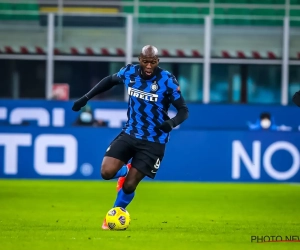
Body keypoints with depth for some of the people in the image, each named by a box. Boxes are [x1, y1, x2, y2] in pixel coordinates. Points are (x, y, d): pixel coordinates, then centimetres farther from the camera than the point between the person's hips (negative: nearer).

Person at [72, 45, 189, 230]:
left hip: (153, 141, -3)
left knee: (129, 185, -5)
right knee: (107, 172, -13)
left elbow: (184, 110, -13)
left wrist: (173, 122, -35)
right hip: (130, 133, 3)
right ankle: (125, 171, 24)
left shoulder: (167, 80, -18)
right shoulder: (129, 72, -7)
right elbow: (110, 80, 16)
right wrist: (86, 97, 12)